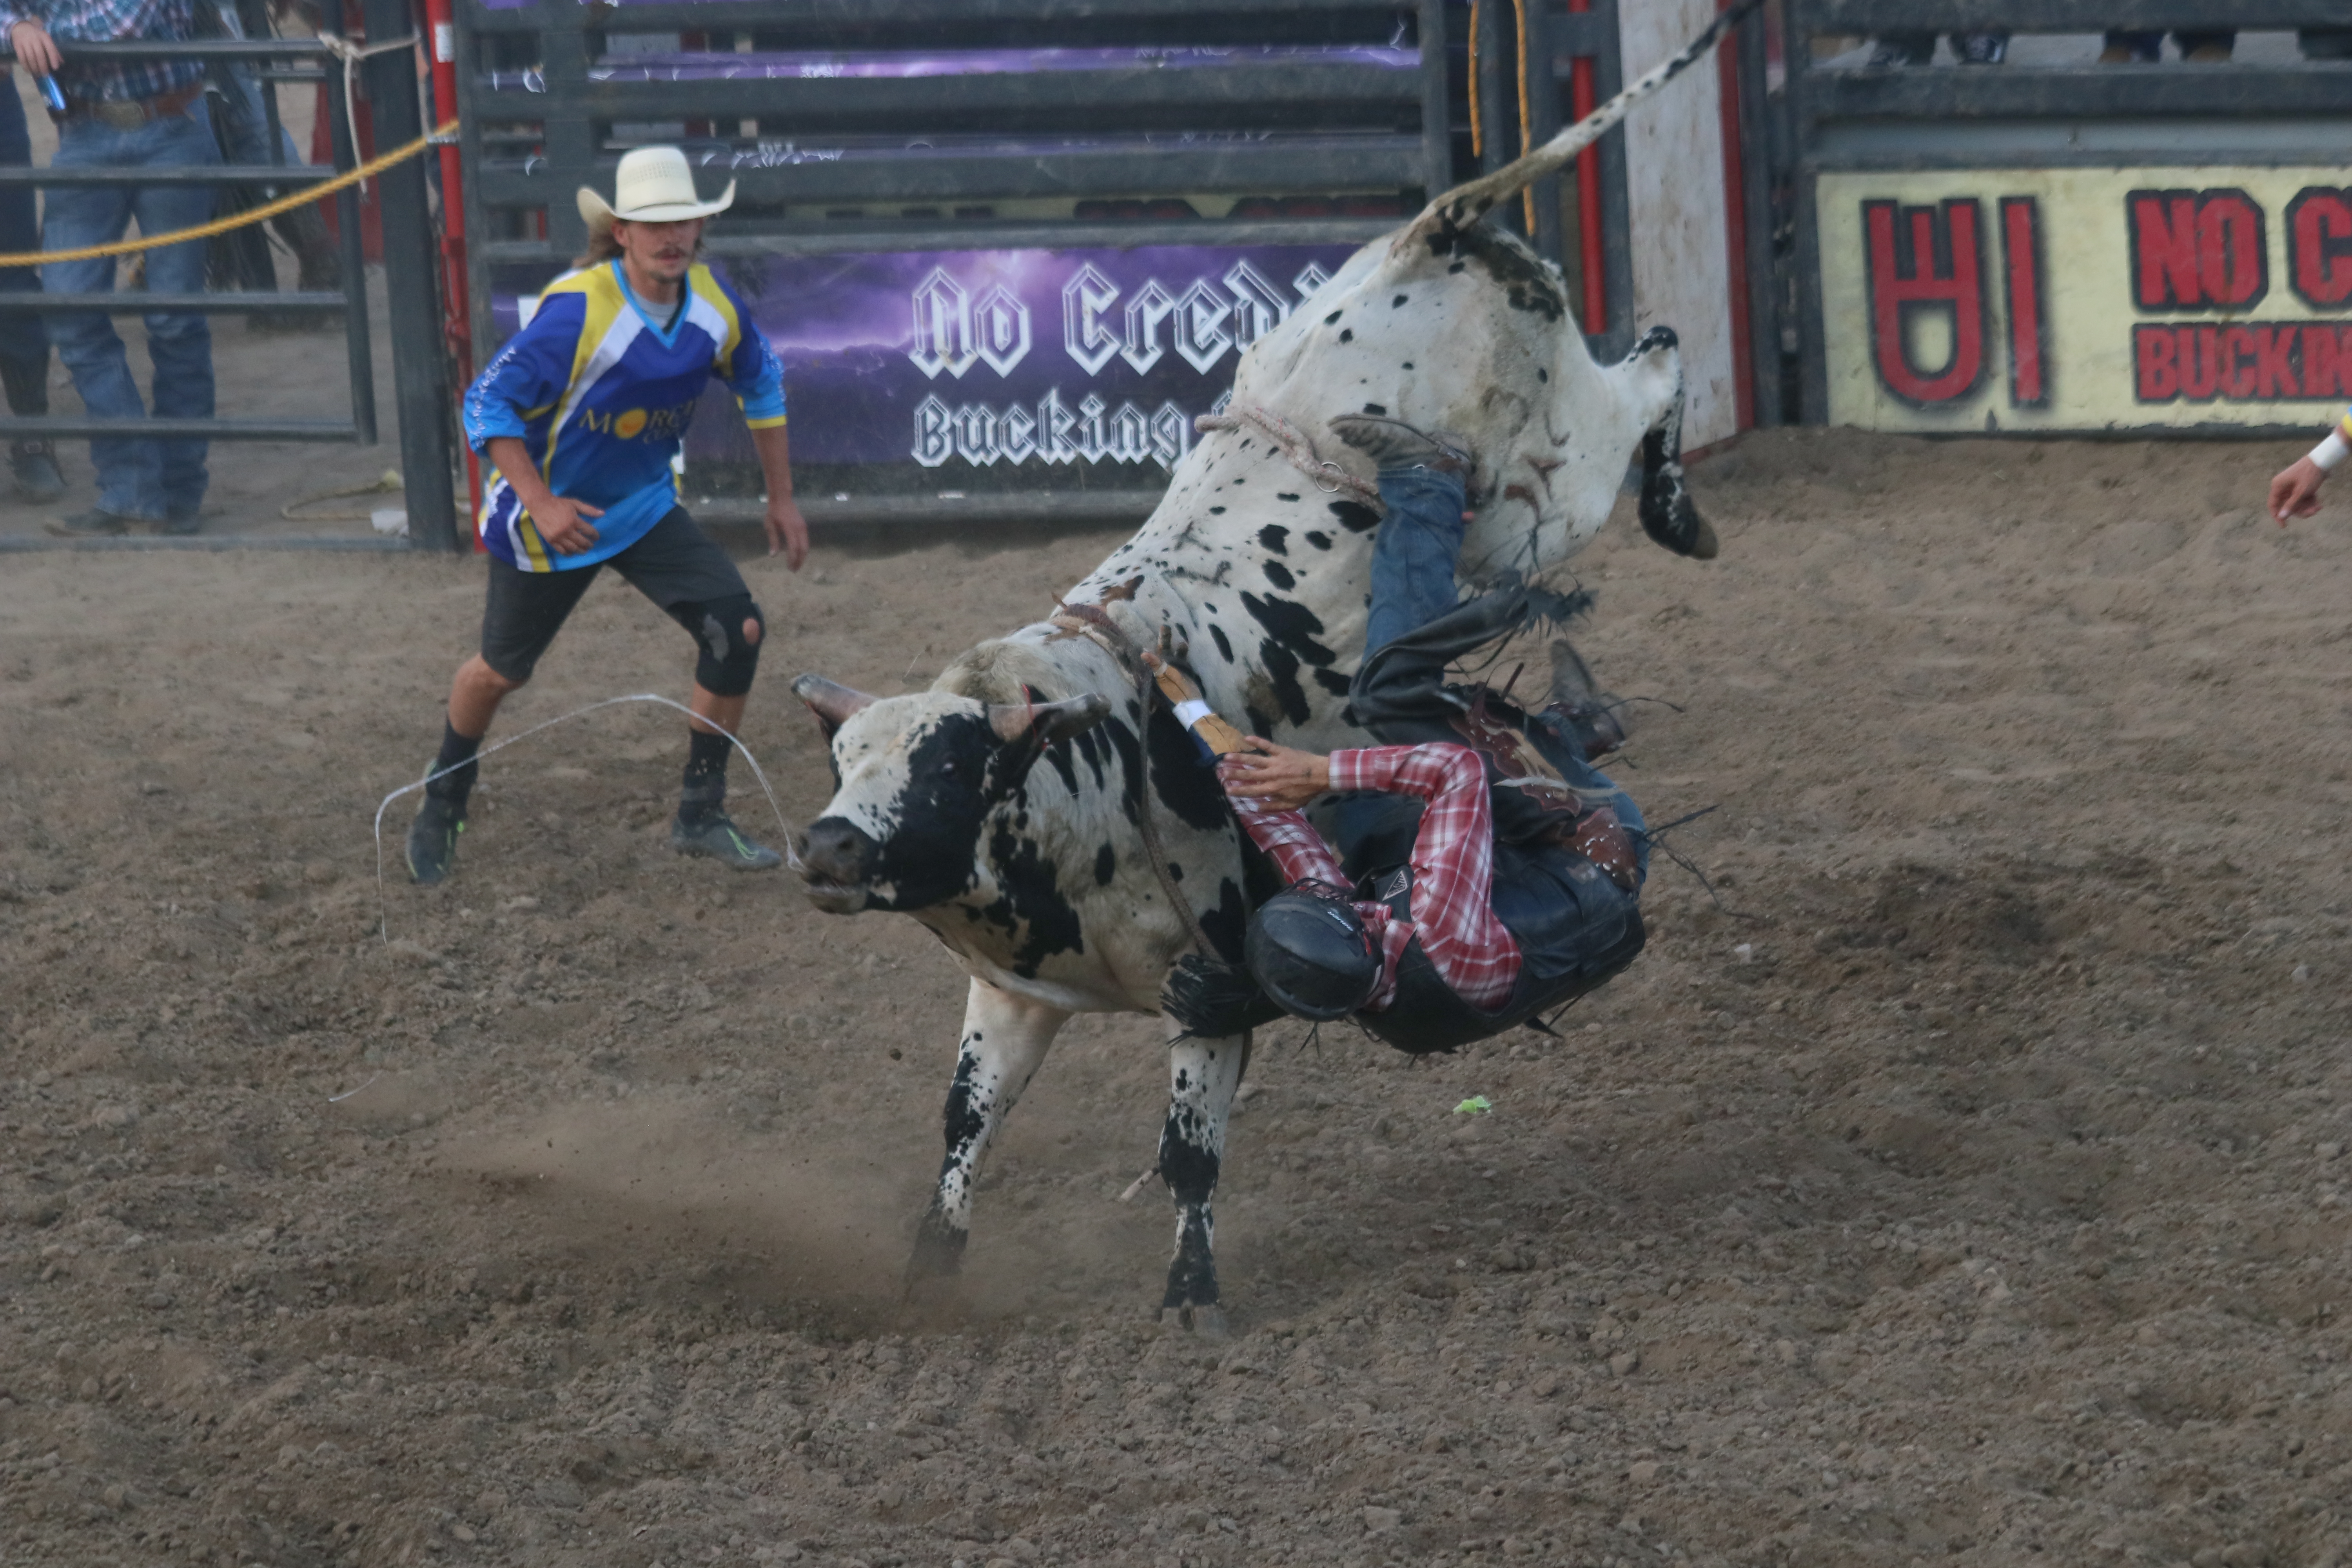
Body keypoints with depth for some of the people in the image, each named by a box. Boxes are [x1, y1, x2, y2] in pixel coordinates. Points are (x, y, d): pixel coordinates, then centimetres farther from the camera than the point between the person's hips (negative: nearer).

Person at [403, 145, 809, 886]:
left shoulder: (714, 303, -10)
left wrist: (782, 499, 10)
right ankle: (441, 808, 39)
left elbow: (761, 381, 10)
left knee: (739, 629, -11)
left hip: (647, 508, 5)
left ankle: (701, 816, 2)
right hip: (552, 513, -5)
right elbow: (488, 404, -25)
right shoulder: (578, 310, -29)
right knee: (501, 670, 10)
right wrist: (541, 505, -32)